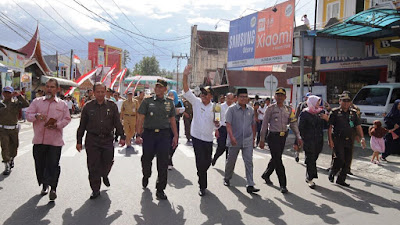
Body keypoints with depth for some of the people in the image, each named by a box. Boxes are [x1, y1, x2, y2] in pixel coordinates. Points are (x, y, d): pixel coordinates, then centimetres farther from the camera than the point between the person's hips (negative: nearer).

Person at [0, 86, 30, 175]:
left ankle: (11, 159, 44)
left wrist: (19, 96, -20)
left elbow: (26, 104, -15)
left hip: (14, 129, 1)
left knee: (14, 146, 15)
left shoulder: (16, 103, 0)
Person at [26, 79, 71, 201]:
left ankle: (53, 188, 8)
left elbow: (67, 119, 5)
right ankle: (44, 185, 31)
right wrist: (36, 116, -19)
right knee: (40, 164, 11)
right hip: (39, 139, 2)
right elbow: (28, 115, 3)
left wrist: (57, 125, -13)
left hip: (55, 140, -2)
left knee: (53, 165, -3)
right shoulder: (37, 101, 9)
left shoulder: (62, 104, 7)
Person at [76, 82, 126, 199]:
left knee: (108, 163, 6)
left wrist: (122, 137, -3)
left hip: (108, 139, 1)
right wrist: (79, 141, 6)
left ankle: (104, 175, 41)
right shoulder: (88, 106, 4)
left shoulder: (112, 105, 5)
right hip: (92, 140, 0)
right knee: (93, 166, 1)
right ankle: (95, 190, 14)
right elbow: (82, 125, 7)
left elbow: (117, 123, 6)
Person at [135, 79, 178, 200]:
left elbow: (172, 121, 13)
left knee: (163, 163, -1)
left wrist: (175, 136, 9)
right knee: (146, 159, 7)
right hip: (149, 133, -1)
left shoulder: (169, 103, 9)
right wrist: (138, 134, -10)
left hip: (164, 135, 1)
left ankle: (160, 190, 11)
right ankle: (146, 176, 42)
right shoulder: (147, 101, 3)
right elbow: (141, 119, -1)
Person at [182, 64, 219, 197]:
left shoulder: (214, 108, 3)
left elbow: (216, 126, 8)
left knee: (207, 162, 13)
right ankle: (202, 186, 10)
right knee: (200, 162, -4)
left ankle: (201, 175, 45)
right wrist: (185, 76, -24)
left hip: (208, 138, 3)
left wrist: (217, 124, -17)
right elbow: (187, 91, -13)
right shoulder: (196, 102, -1)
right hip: (197, 137, -2)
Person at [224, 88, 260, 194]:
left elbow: (253, 125, 16)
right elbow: (228, 124, -13)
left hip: (247, 141, 3)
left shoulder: (250, 110, 9)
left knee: (249, 162, -3)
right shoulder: (232, 109, -5)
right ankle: (227, 179, 33)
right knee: (231, 161, 12)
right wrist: (231, 136, -25)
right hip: (234, 141, -3)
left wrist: (253, 137, 15)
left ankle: (250, 185, -2)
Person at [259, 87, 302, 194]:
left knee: (276, 158, 16)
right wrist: (262, 139, -5)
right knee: (278, 160, -7)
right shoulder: (270, 108, -5)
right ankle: (283, 185, 0)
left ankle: (266, 175, 39)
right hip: (273, 136, -5)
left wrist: (298, 137, -3)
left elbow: (293, 124, 7)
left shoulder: (288, 109, 8)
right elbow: (264, 124, -4)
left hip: (283, 136, 5)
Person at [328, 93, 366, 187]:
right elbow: (329, 127, -5)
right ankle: (332, 173, 10)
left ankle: (341, 180, 19)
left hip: (349, 141, 5)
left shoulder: (353, 113, 12)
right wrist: (330, 140, -13)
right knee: (340, 159, -16)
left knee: (347, 161, 6)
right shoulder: (335, 112, -1)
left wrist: (362, 138, -2)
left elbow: (358, 126, 10)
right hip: (338, 140, -5)